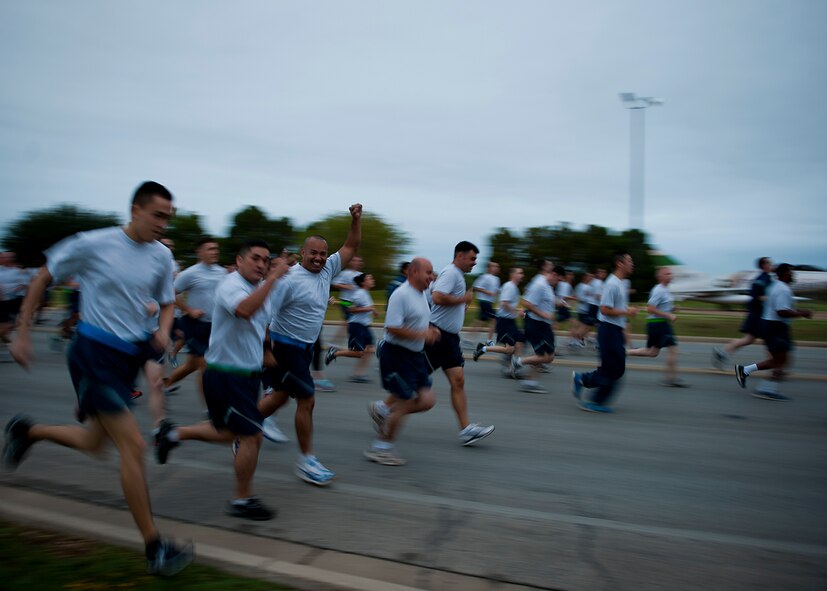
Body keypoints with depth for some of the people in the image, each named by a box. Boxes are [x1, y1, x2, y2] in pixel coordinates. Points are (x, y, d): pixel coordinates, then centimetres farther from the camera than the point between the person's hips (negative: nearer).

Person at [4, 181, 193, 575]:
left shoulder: (162, 256, 2)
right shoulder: (93, 244, -12)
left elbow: (166, 303, 14)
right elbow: (43, 279, -1)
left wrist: (163, 331, -8)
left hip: (129, 354, 7)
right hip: (94, 353, -7)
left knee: (94, 442, 19)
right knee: (133, 446, -11)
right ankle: (154, 549, -1)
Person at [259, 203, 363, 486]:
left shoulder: (326, 270, 3)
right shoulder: (290, 278, -19)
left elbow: (351, 246, 9)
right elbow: (265, 313, -20)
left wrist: (356, 218, -4)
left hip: (306, 346, 8)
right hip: (286, 346, -8)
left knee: (281, 396, 18)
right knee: (307, 399, -6)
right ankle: (307, 460, 8)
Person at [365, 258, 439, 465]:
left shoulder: (421, 294, 13)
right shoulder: (401, 295, -17)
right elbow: (392, 328, -25)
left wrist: (430, 331, 6)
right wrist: (422, 335, -22)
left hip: (415, 355, 9)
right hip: (397, 355, -9)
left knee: (427, 400, 4)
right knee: (404, 404, -3)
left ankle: (382, 409, 20)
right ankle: (379, 449, 13)